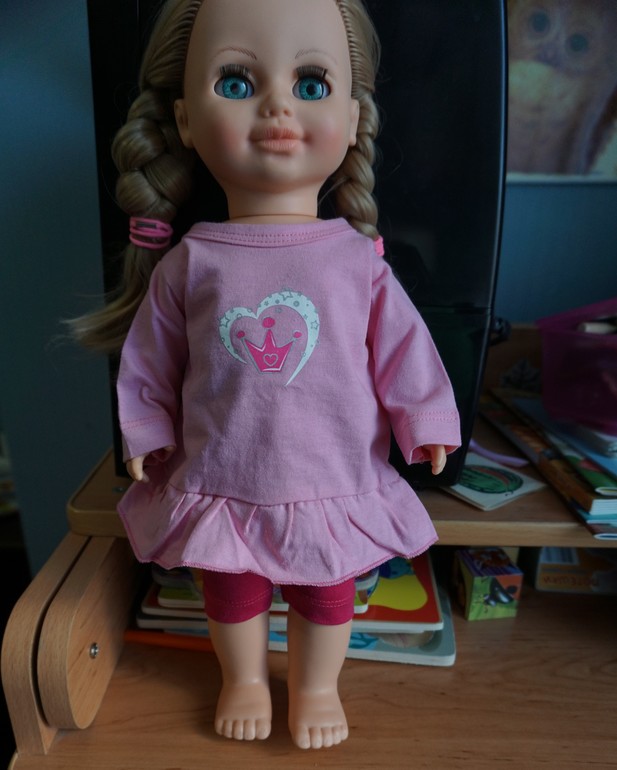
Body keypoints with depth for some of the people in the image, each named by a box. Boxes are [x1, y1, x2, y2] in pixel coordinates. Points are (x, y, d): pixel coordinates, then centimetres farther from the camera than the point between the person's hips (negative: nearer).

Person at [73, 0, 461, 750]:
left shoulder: (358, 258, -10)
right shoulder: (187, 263, -9)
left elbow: (401, 344, -2)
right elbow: (151, 358, 2)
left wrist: (425, 417, 1)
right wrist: (145, 430, 7)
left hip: (332, 483, 0)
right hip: (220, 482, 1)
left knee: (325, 590, 21)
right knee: (229, 588, 23)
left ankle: (316, 685, 52)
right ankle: (244, 678, 55)